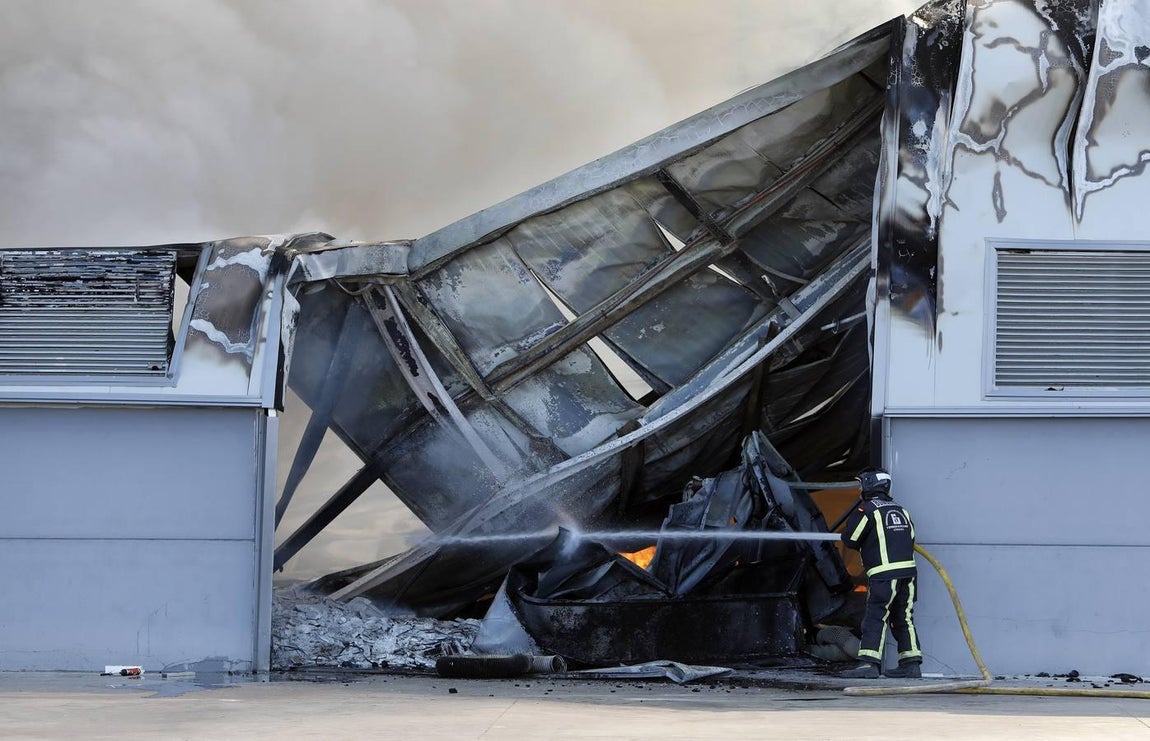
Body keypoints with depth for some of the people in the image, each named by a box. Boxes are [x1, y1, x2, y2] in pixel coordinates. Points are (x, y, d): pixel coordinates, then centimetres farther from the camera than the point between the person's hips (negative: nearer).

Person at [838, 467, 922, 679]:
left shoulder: (867, 509, -4)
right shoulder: (901, 510, 16)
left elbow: (850, 539, -1)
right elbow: (911, 537, 19)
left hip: (884, 574, -7)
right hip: (908, 571, 7)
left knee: (875, 618, -9)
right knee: (903, 618, 14)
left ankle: (869, 663, -18)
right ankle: (911, 663, 14)